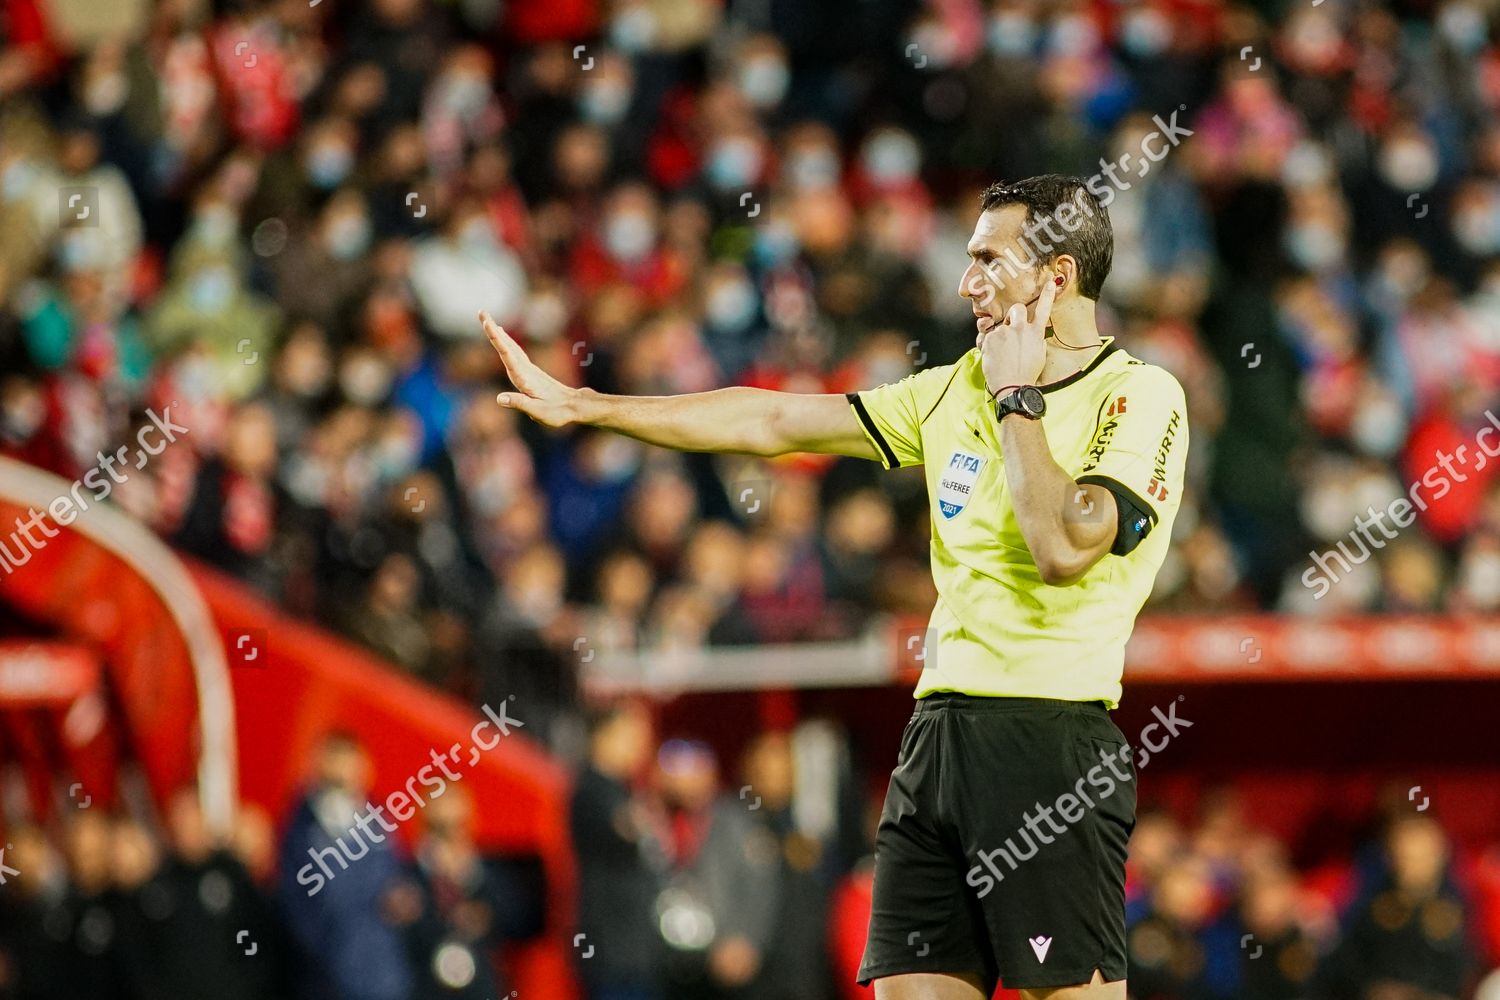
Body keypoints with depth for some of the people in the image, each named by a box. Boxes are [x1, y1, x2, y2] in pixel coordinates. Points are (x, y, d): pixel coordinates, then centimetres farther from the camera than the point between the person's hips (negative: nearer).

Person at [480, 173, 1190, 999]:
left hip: (1049, 748, -7)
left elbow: (1065, 548, -19)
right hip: (936, 736, 7)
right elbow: (775, 421, 19)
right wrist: (581, 406, 19)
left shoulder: (1143, 398, -4)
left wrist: (1016, 399, -8)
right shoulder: (958, 389, 16)